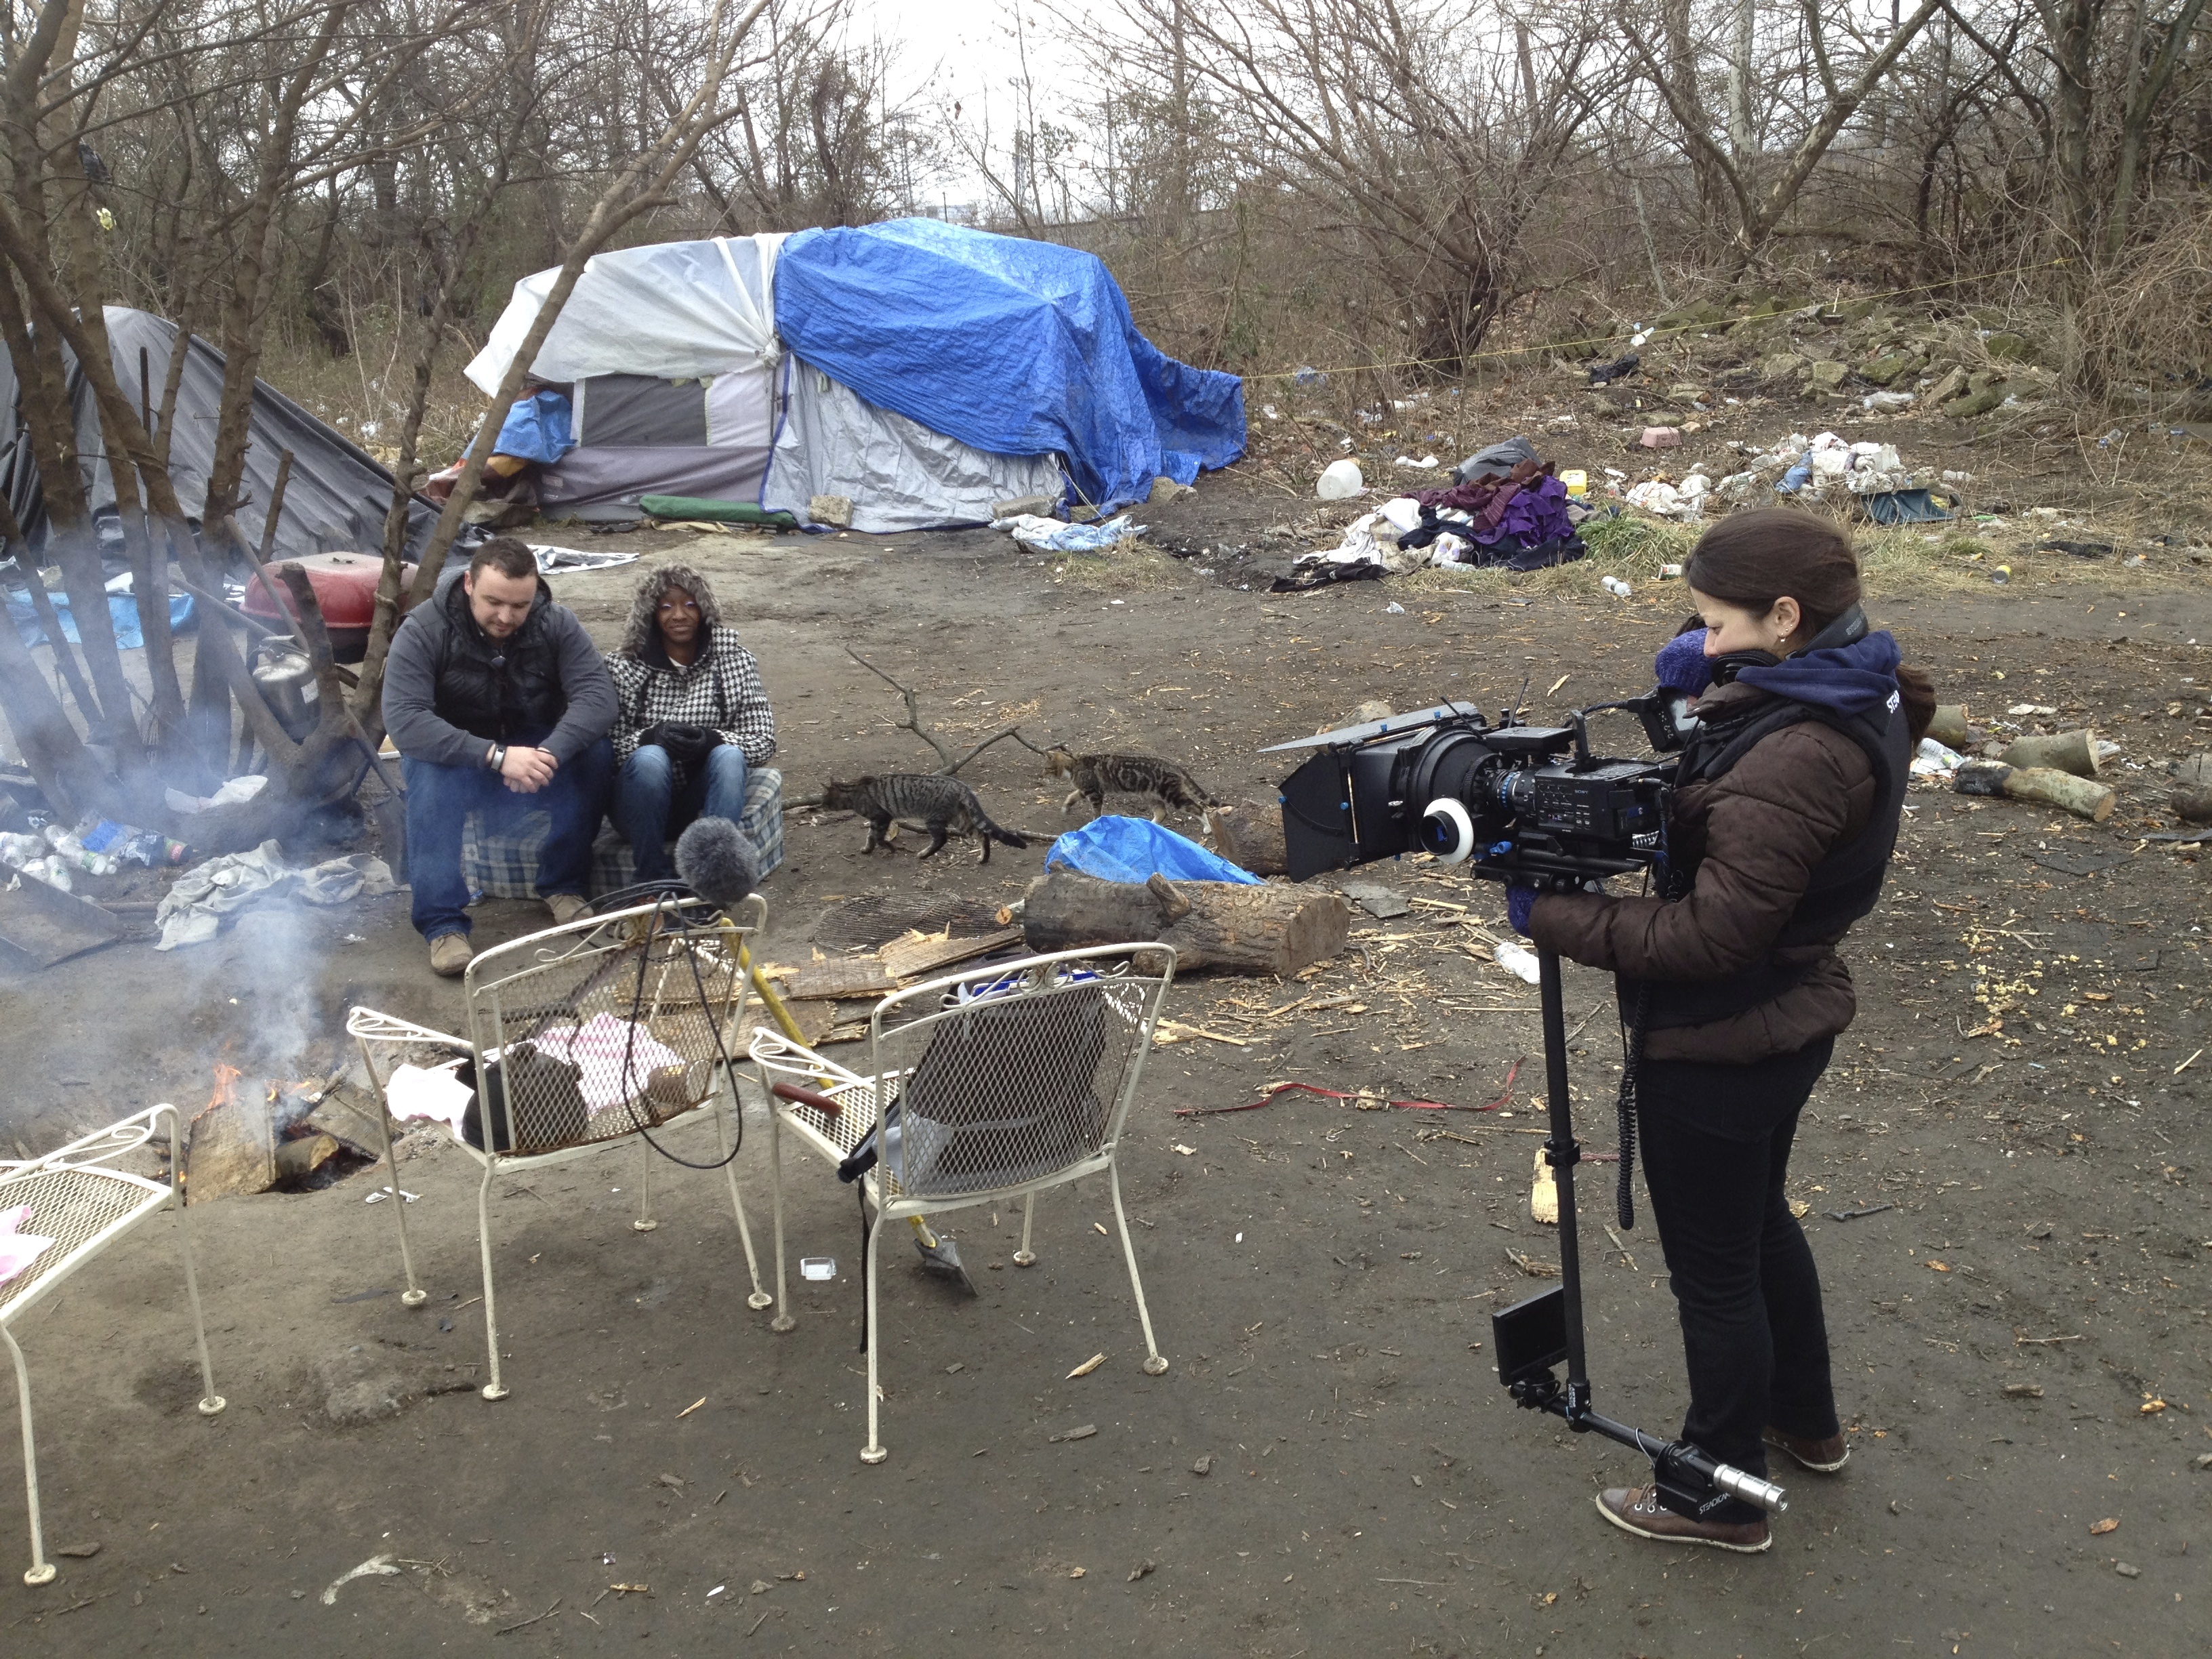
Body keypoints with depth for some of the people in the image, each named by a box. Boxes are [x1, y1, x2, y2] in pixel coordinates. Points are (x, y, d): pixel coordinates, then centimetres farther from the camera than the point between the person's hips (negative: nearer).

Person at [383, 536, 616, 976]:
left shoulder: (556, 624, -13)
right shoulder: (423, 630, -21)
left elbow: (598, 696, -24)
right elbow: (403, 718, -32)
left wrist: (549, 753, -43)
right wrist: (495, 756, -42)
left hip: (536, 747, 2)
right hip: (455, 754, -2)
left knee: (596, 753, -27)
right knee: (430, 775, -36)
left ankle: (563, 885, -10)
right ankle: (442, 923, -30)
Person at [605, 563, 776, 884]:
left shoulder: (734, 660, 2)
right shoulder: (623, 667, 0)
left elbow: (764, 742, -4)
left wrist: (711, 739, -24)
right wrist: (650, 737, -27)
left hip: (701, 798, 1)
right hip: (641, 805, -1)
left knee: (729, 755, -29)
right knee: (649, 758, -32)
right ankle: (655, 882, -24)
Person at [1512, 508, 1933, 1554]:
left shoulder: (1794, 761, -31)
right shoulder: (1857, 698, -1)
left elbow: (1709, 936, -29)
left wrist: (1550, 918, -22)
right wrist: (1709, 682, -7)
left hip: (1718, 1051, -10)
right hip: (1789, 1021, 10)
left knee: (1712, 1271, 9)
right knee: (1759, 1222, 29)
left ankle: (1724, 1498, 28)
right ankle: (1805, 1421, 50)